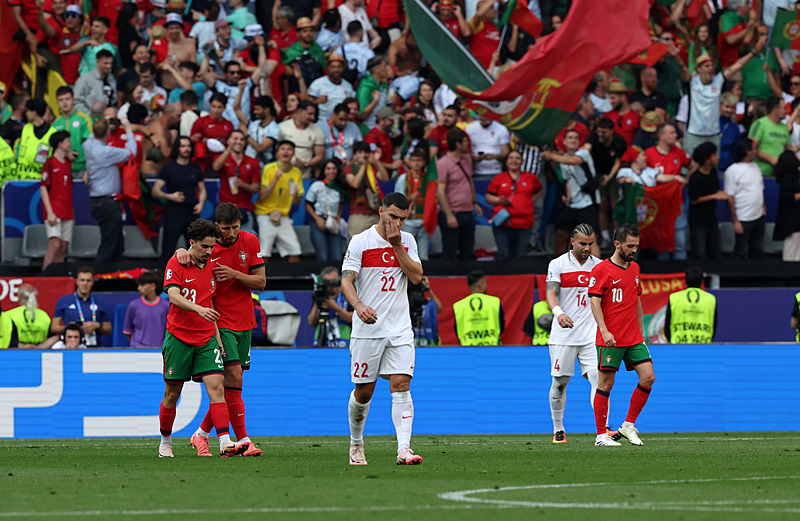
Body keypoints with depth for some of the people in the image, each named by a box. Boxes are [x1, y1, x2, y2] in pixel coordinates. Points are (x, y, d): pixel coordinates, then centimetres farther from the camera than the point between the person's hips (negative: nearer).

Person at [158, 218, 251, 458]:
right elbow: (173, 296, -21)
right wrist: (199, 309, -37)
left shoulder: (210, 268, 11)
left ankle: (225, 442, -21)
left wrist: (217, 337, 15)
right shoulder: (176, 264, -6)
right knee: (172, 393, 5)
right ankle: (165, 442, 23)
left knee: (216, 387, -12)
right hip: (178, 337, -4)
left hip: (206, 339, 4)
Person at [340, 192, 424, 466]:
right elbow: (346, 280, -9)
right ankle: (356, 444, 26)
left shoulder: (407, 241, 8)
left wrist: (396, 246, -9)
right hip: (368, 328, -2)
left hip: (400, 329, 2)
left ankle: (404, 449, -19)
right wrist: (358, 305, -28)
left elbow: (416, 276, -2)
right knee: (363, 392, 4)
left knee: (401, 385, -12)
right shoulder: (360, 242, -3)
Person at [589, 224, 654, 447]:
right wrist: (604, 330, -23)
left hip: (634, 339, 6)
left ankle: (629, 425, 8)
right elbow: (595, 302, -12)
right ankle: (601, 435, 4)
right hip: (610, 339, -6)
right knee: (605, 384, -3)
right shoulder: (601, 270, -7)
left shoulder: (634, 268, 14)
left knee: (648, 378, -4)